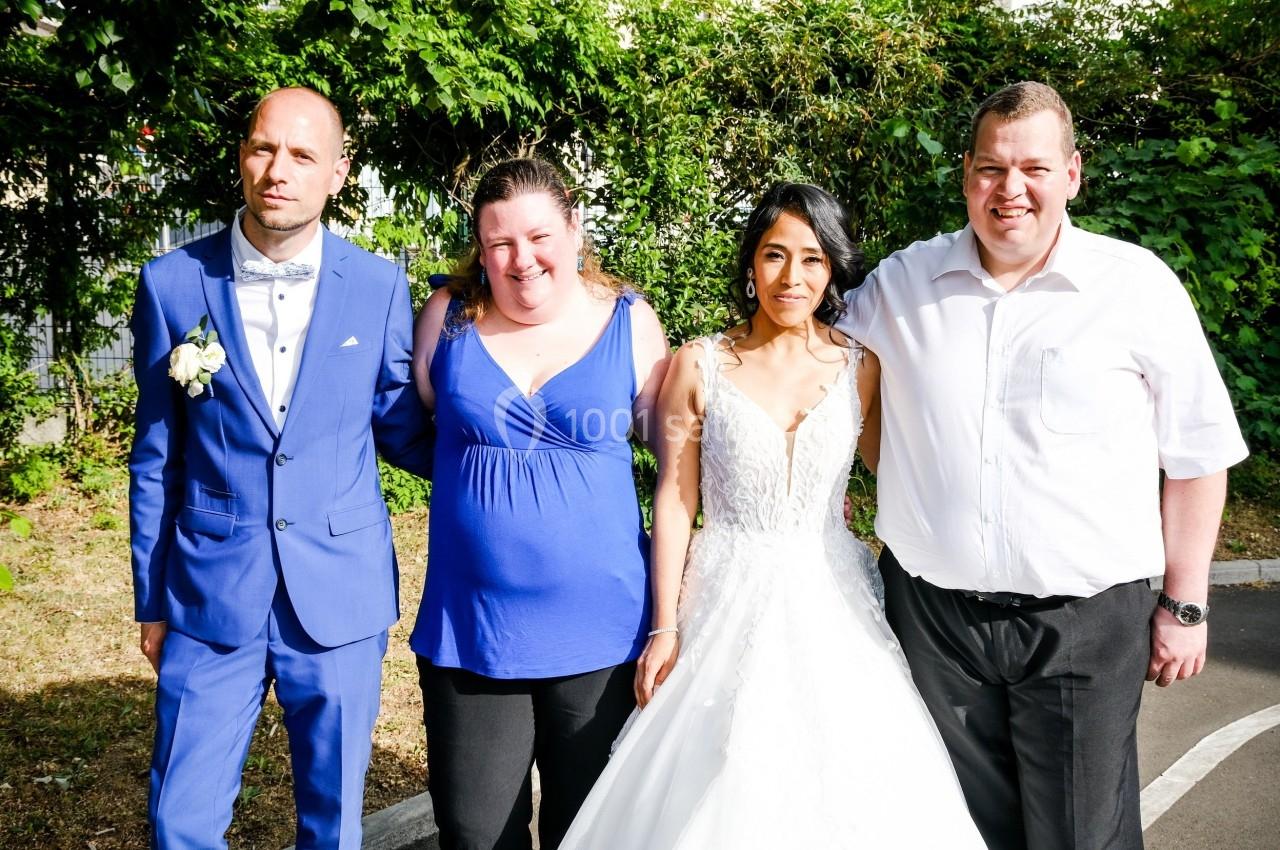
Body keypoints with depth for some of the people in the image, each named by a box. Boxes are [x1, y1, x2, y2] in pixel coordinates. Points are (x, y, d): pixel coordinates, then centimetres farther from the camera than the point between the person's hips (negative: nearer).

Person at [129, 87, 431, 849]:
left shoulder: (379, 286, -3)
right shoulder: (172, 284, -2)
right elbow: (157, 457, 5)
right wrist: (151, 600, 8)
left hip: (340, 599, 0)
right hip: (210, 597, 0)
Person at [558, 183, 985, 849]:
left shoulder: (861, 368, 0)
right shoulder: (699, 366, -4)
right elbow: (674, 501, -2)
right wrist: (664, 627, -5)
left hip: (830, 601, 1)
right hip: (728, 603, -1)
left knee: (842, 783, 7)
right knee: (719, 790, 6)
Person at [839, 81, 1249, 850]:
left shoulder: (1139, 286, -4)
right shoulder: (900, 283, 3)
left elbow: (1198, 456, 1)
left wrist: (1185, 605, 1)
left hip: (1085, 622, -2)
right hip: (931, 610, 2)